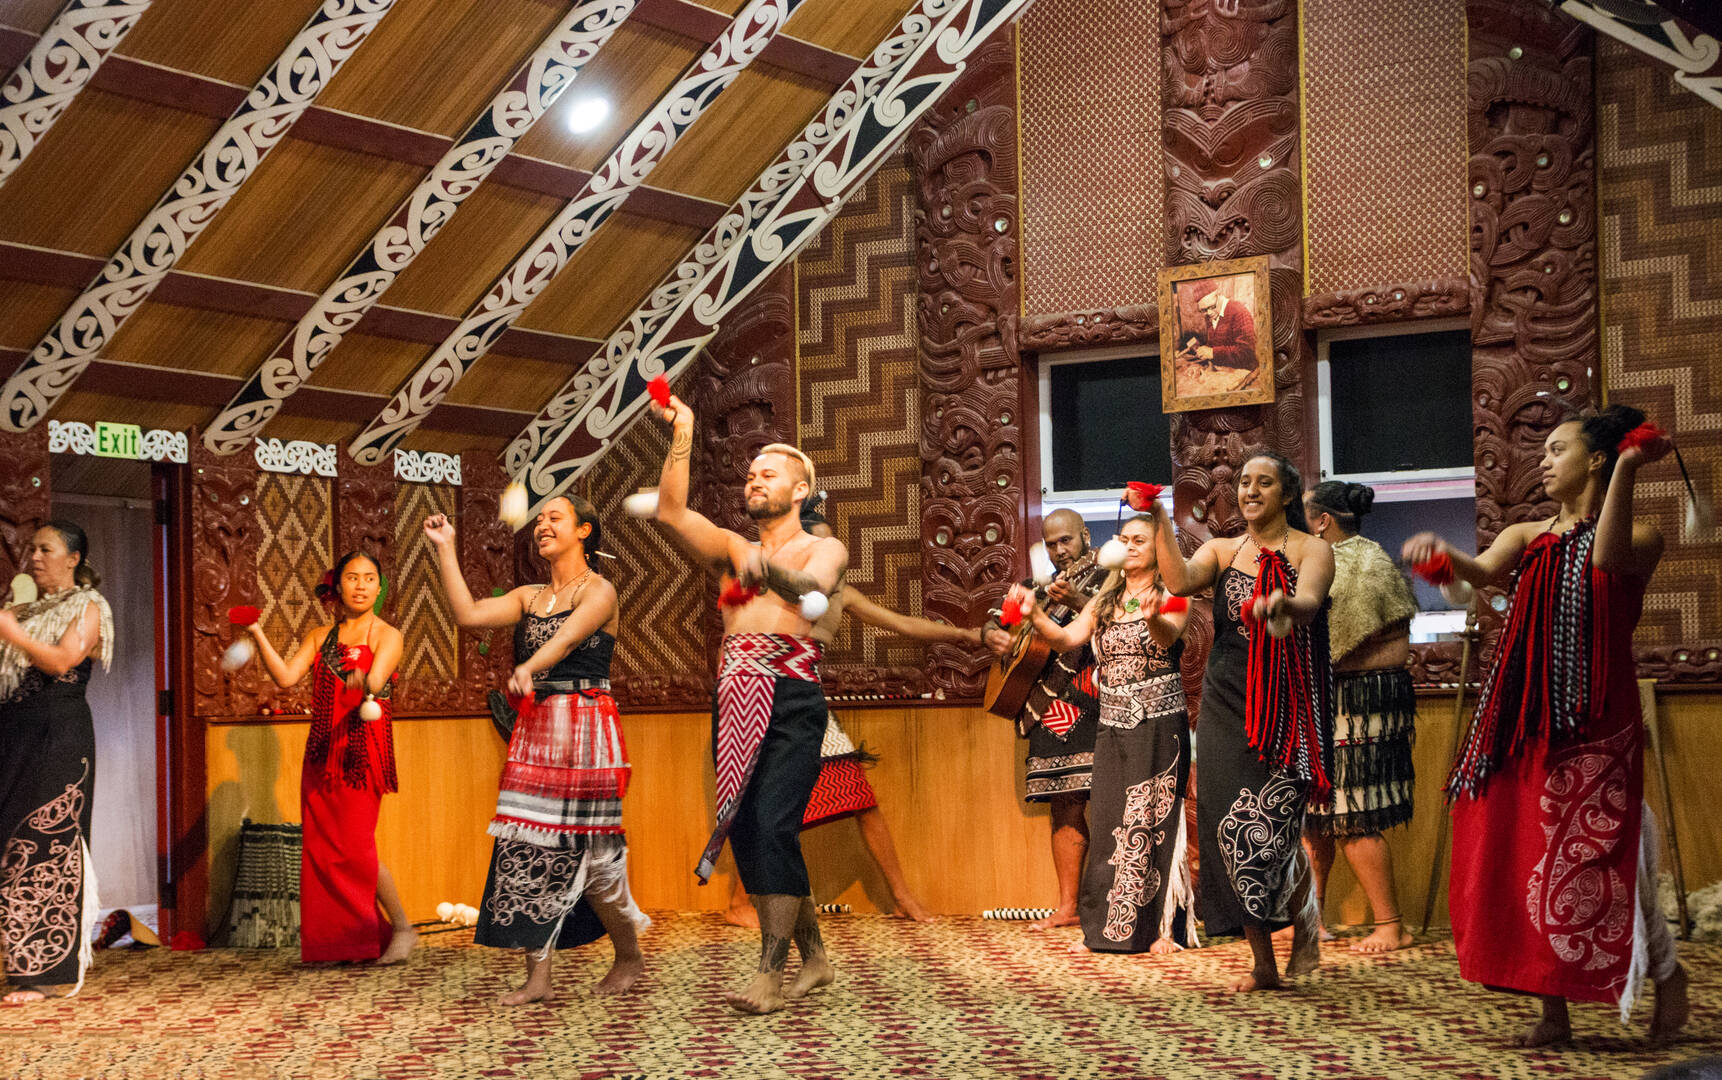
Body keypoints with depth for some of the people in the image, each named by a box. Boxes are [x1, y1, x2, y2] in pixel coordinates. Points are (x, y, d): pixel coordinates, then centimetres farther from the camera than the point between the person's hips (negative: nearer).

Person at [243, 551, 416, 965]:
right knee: (320, 846, 3)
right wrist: (258, 635, -9)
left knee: (355, 846, -10)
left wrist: (366, 682, -41)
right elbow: (285, 677, 1)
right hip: (322, 752, 5)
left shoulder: (386, 636, -1)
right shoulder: (320, 637, 13)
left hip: (363, 751, -5)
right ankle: (330, 943, 12)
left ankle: (402, 928, 6)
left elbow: (376, 681, -19)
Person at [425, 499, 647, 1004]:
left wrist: (528, 668, -39)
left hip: (585, 726, -6)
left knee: (588, 851, -4)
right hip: (535, 729, 6)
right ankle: (537, 977, 0)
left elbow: (565, 640, -20)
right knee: (526, 849, -3)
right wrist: (444, 550, 6)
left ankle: (629, 956, 18)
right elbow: (469, 614, 6)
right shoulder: (529, 597, 18)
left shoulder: (599, 591, -2)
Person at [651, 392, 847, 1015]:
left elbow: (815, 585, -14)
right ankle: (814, 958, 17)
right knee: (743, 830, 4)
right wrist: (681, 439, 1)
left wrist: (770, 570, -35)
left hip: (792, 699, -5)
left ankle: (771, 975, -14)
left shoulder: (823, 549, 10)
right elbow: (671, 514, 8)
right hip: (734, 699, 5)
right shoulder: (733, 549, 22)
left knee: (772, 828, -16)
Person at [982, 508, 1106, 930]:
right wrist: (992, 635, 2)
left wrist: (1078, 602, -32)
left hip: (1093, 703, -6)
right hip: (1049, 706, 6)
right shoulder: (1040, 589, 19)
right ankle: (1067, 907, 11)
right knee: (1065, 806, 8)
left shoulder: (1106, 580, 1)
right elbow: (998, 620, 25)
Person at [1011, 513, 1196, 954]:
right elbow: (1066, 638, 2)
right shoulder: (1103, 603, 15)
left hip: (1160, 723, -4)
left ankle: (1164, 927, -3)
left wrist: (1152, 617, -44)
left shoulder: (1171, 598, 0)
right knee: (1108, 821, 1)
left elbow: (1169, 636, -20)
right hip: (1114, 724, 4)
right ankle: (1109, 928, 7)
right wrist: (1034, 615, -18)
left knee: (1153, 821, -7)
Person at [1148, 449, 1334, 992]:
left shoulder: (1312, 550, 2)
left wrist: (1284, 604, -42)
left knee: (1265, 828, -13)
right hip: (1227, 704, 4)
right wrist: (1160, 527, -19)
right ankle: (1263, 963, 11)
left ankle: (1306, 920, 18)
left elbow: (1309, 601, -19)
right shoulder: (1222, 551, 12)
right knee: (1228, 829, -1)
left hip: (1287, 708, -4)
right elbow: (1180, 580, -7)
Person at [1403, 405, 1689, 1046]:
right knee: (1520, 855, 2)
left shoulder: (1638, 537, 2)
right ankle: (1553, 1011, 10)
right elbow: (1485, 571, -5)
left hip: (1596, 724, -5)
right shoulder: (1525, 536, 16)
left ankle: (1666, 974, 15)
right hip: (1525, 722, 5)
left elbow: (1607, 557, -23)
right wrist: (1441, 552, -26)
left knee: (1594, 856, -9)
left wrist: (1627, 468, -23)